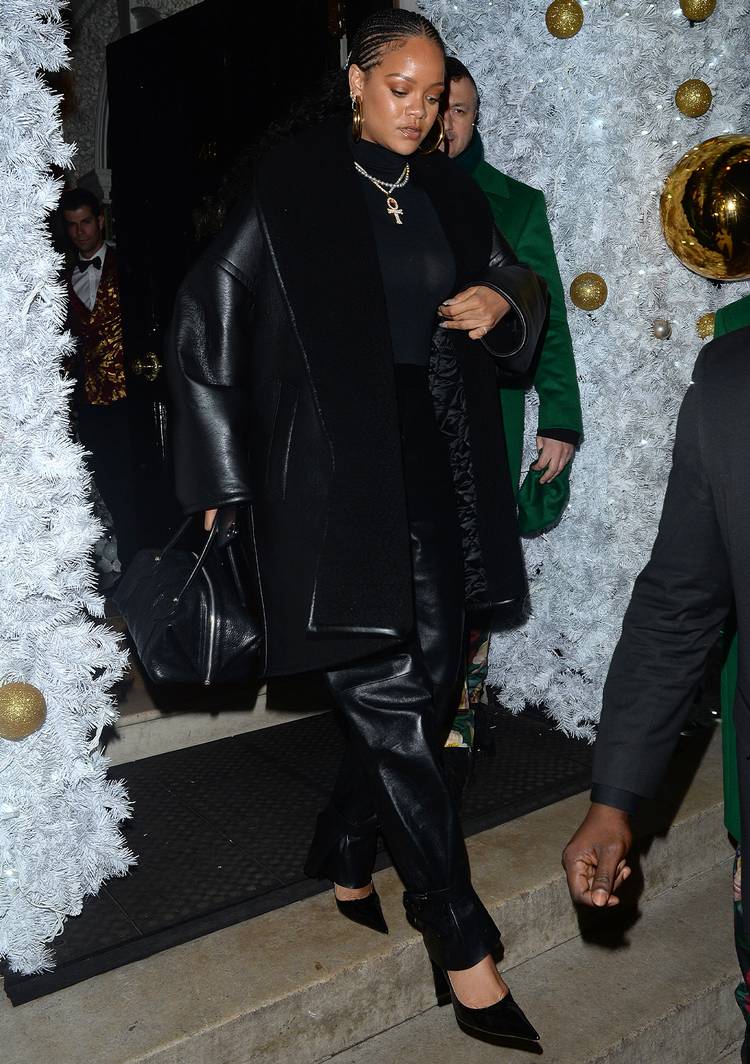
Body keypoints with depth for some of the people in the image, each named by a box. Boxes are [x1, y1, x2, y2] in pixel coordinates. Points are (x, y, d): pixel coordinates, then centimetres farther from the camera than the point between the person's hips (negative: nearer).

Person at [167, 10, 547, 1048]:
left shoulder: (449, 193, 12)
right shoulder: (293, 187, -3)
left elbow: (516, 283, 24)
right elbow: (206, 326, -3)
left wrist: (505, 300, -2)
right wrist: (224, 476, -5)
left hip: (436, 473, 6)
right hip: (337, 480, -6)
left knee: (427, 683, 10)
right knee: (391, 698, -5)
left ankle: (345, 854, 35)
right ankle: (462, 945, 9)